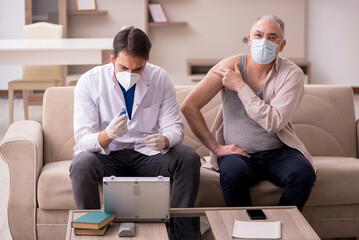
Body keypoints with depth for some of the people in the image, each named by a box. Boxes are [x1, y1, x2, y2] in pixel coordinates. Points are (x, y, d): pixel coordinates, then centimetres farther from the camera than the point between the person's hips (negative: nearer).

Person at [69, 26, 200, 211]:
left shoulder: (160, 79, -5)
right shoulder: (89, 82, -12)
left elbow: (174, 127, -3)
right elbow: (83, 140, -16)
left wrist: (164, 140, -28)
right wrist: (108, 134, -39)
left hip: (147, 154, 2)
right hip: (107, 157, -2)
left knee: (189, 158, -23)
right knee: (82, 163, -34)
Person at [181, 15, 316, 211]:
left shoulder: (292, 74, -5)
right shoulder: (231, 66, -4)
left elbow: (273, 122, -20)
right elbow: (189, 106, -7)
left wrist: (240, 86, -16)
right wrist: (215, 147, -9)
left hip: (277, 151, 1)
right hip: (238, 152, -1)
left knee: (303, 172, -28)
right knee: (233, 173, -33)